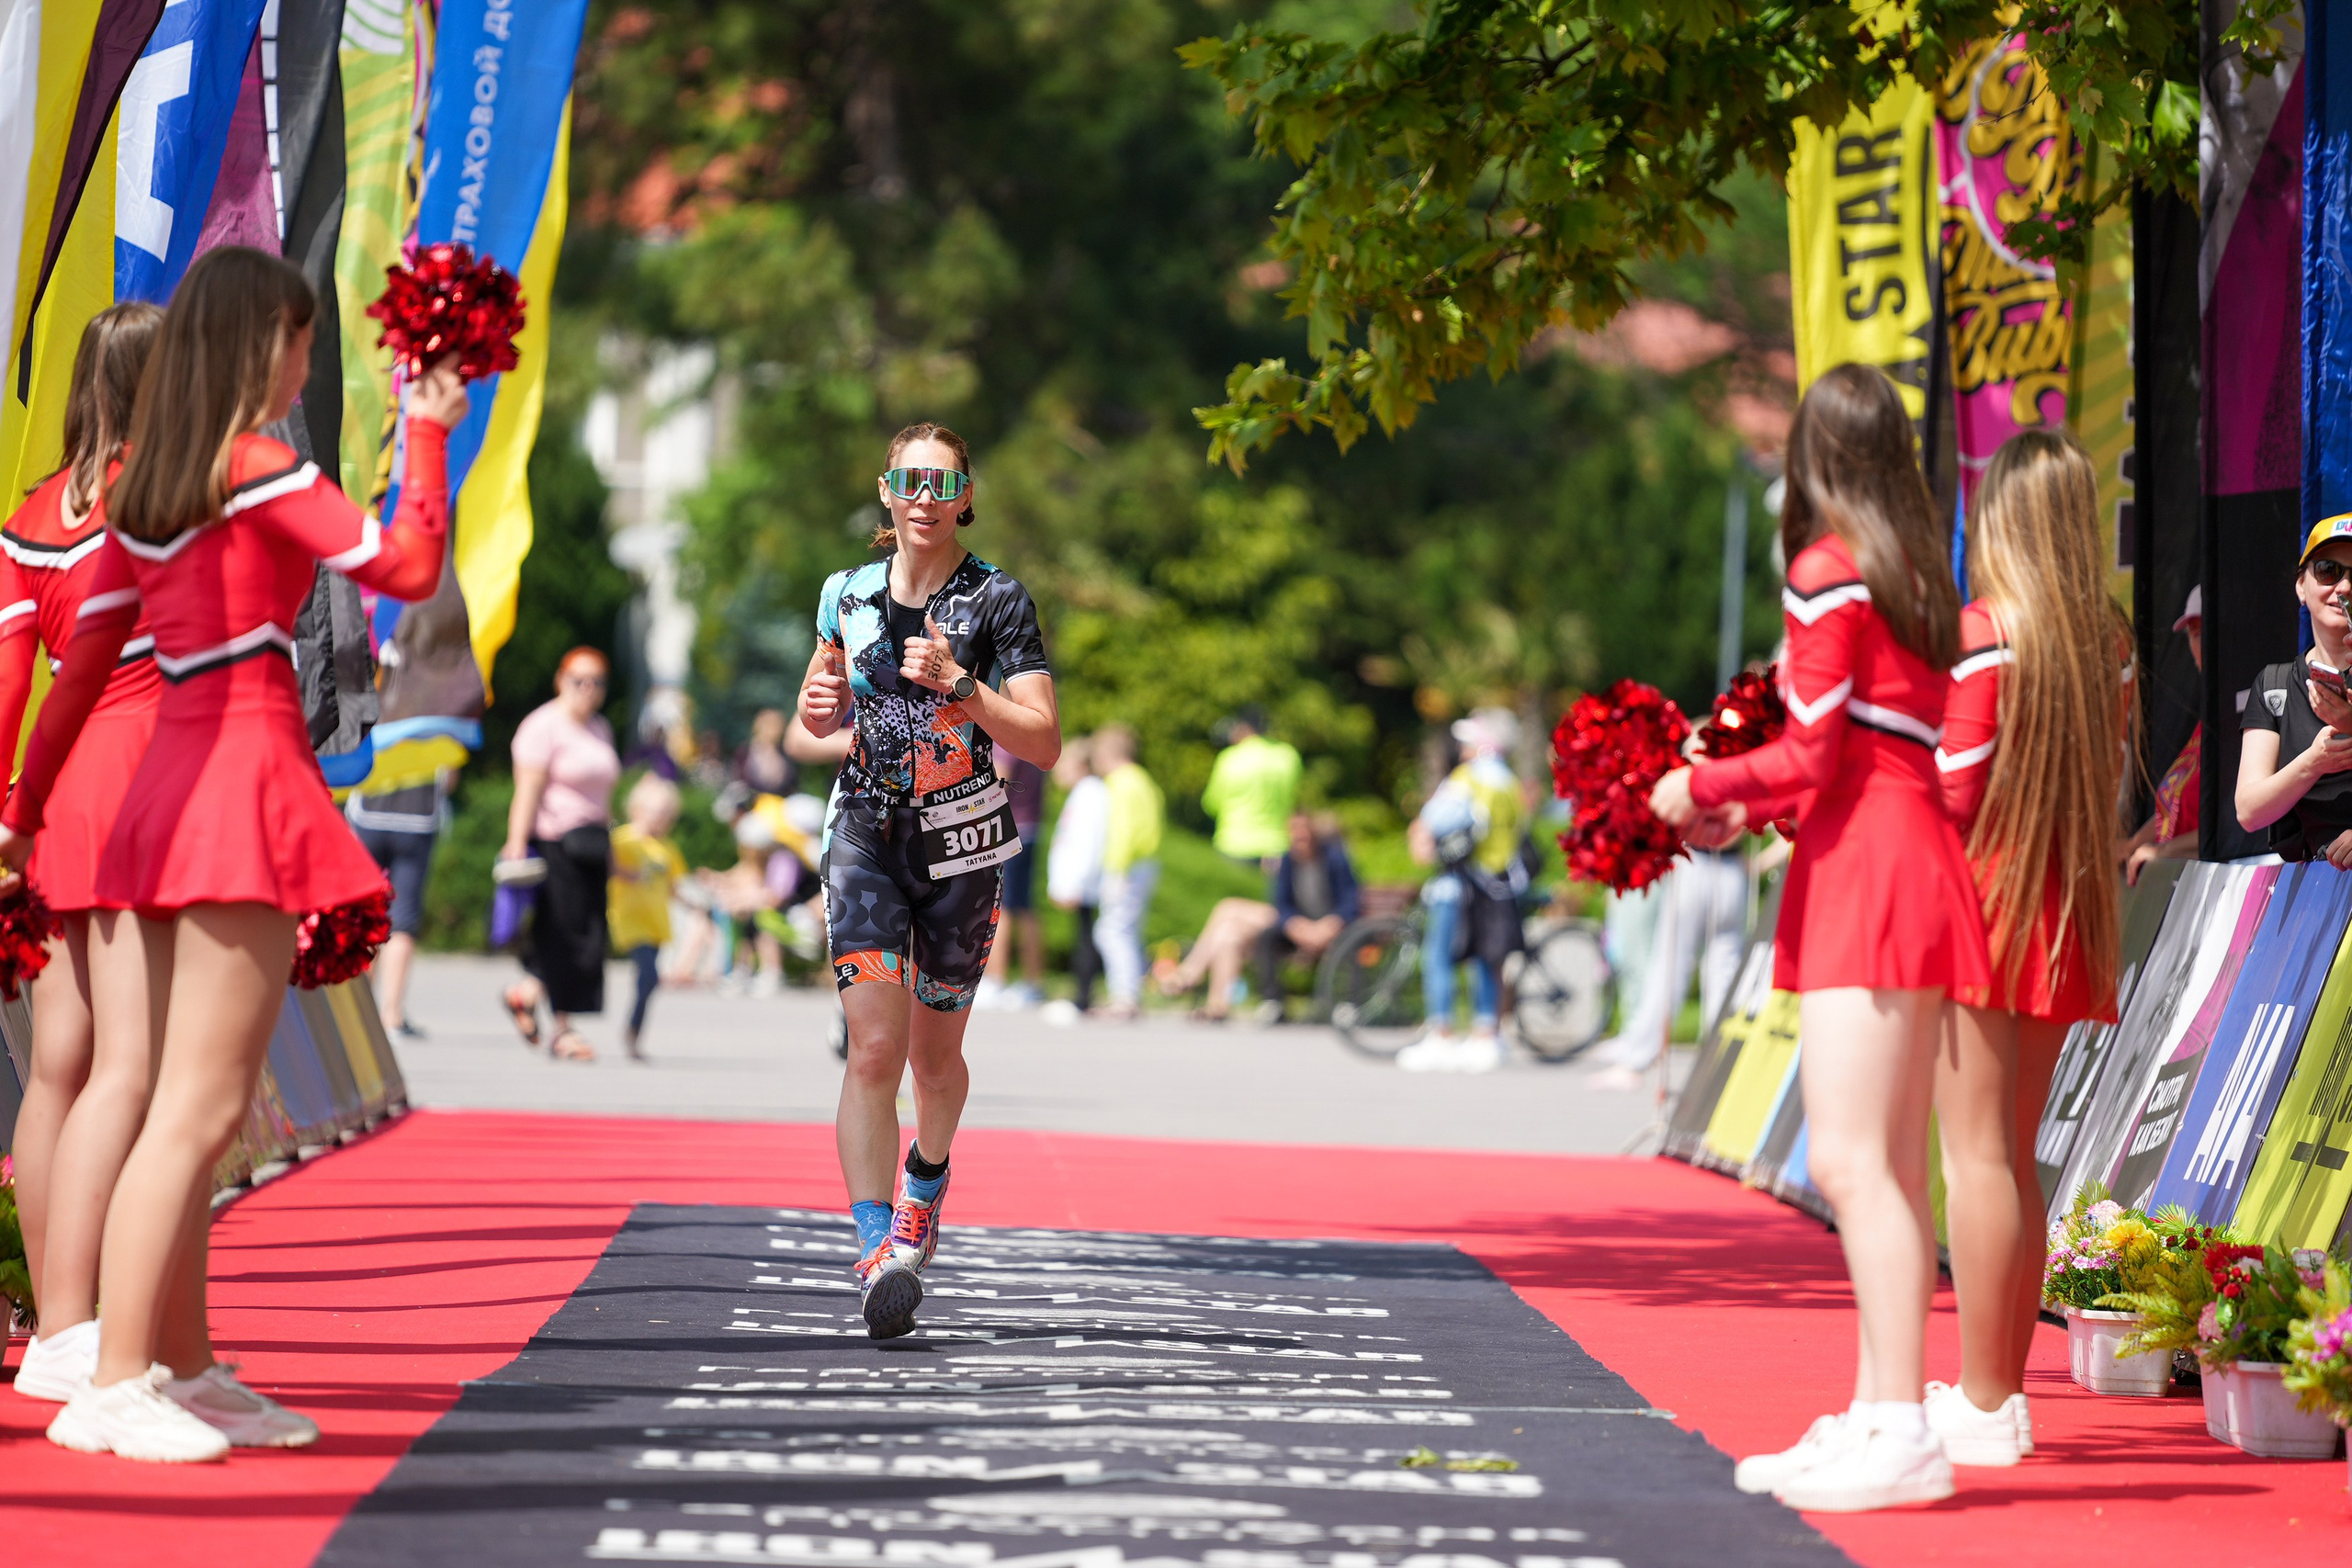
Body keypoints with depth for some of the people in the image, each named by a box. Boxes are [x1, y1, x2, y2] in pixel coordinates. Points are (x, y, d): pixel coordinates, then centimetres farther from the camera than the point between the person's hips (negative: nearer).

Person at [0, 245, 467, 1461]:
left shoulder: (139, 490, 13)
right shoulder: (260, 470, -9)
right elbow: (407, 566, -12)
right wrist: (428, 436, 0)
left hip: (170, 783, 9)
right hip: (246, 776, -9)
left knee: (190, 1104, 13)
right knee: (199, 1106, -10)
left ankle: (182, 1368, 17)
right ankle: (113, 1385, -13)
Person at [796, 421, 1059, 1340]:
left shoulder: (996, 600, -7)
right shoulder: (849, 594, 5)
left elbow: (1044, 744, -13)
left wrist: (957, 681, -24)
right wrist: (821, 707, -2)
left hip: (960, 847, -1)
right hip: (866, 838, 1)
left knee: (934, 1053, 13)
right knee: (875, 1047, -16)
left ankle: (926, 1180, 44)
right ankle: (879, 1250, -23)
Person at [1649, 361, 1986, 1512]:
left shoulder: (1827, 573, -9)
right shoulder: (1915, 574, 17)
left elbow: (1812, 756, -13)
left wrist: (1700, 789, 2)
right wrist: (1748, 812, 23)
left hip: (1867, 872, -9)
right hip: (1909, 861, 10)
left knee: (1850, 1159, -13)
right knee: (1889, 1166, 9)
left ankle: (1900, 1430, -18)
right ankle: (1879, 1418, 11)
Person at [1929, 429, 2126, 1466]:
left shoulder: (1984, 632, -12)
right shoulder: (2107, 640, 7)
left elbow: (1954, 792, -14)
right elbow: (2110, 783, 11)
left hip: (1983, 893, -7)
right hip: (2064, 913, 7)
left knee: (1975, 1154, -5)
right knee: (2014, 1159, 14)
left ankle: (1981, 1406, -5)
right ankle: (2004, 1390, 18)